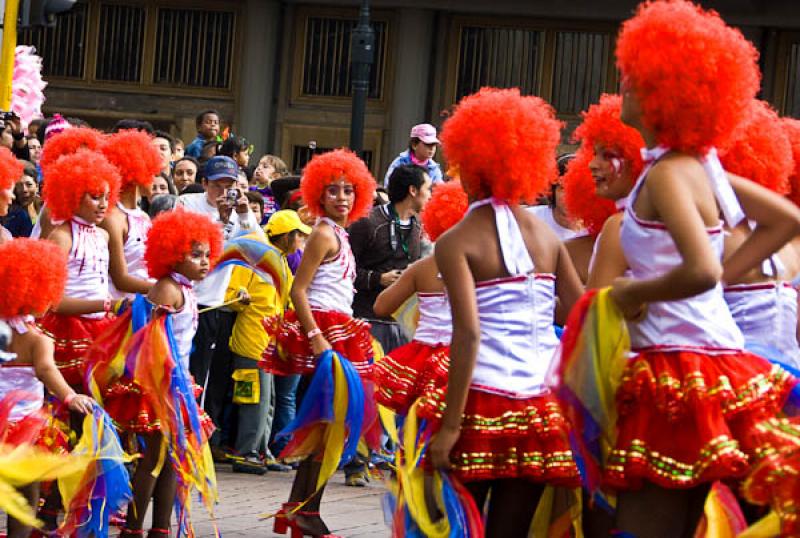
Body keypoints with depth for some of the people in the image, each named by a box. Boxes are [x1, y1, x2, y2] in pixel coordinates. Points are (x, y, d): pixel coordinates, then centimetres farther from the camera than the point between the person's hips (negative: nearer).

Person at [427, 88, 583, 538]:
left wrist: (449, 425, -15)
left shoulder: (456, 243, -5)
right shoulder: (548, 237, 9)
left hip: (481, 398, -4)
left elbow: (469, 333, -15)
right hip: (539, 403, 4)